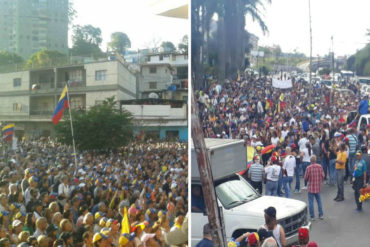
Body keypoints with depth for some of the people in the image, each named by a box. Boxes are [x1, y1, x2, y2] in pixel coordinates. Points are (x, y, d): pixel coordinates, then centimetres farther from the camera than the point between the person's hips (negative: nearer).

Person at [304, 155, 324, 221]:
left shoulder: (309, 168, -16)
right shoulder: (320, 166, -7)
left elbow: (306, 178, -10)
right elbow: (323, 175, 2)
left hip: (311, 187, -3)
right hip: (318, 187, 3)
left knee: (311, 202, 5)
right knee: (319, 201, 18)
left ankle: (312, 216, 8)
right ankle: (321, 215, 23)